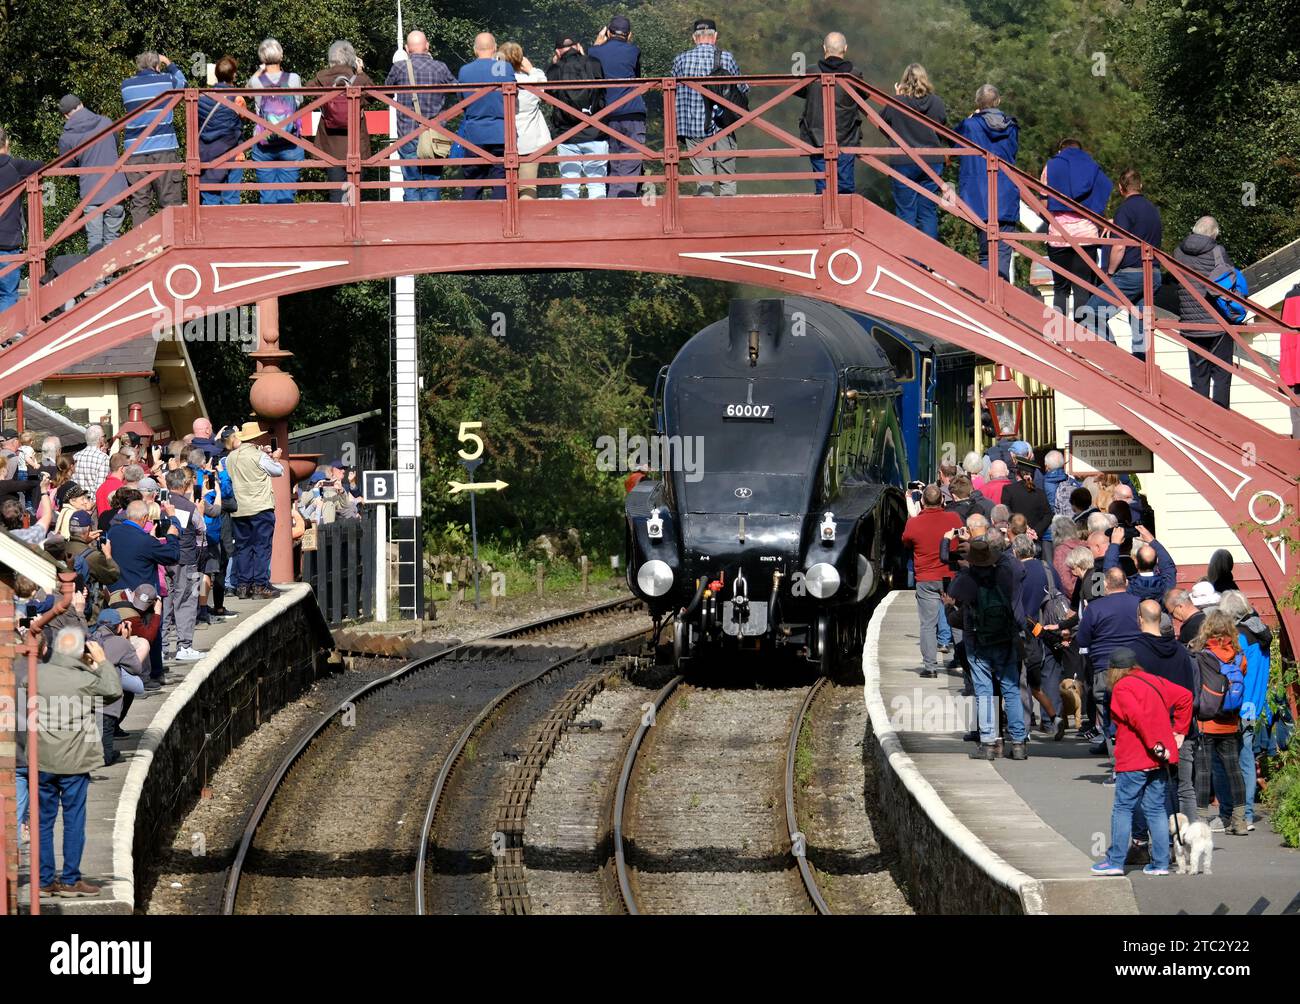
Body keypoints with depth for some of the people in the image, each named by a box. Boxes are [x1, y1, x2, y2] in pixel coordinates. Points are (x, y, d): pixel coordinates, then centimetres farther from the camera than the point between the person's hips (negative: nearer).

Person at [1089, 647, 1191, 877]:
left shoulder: (1122, 688, -9)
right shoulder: (1154, 681, 13)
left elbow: (1137, 716, -23)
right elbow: (1184, 697, 15)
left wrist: (1155, 745, -20)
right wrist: (1179, 731, 14)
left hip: (1134, 761, -7)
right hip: (1159, 761, 7)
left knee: (1123, 808, 1)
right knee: (1156, 809, 9)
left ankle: (1115, 861, 3)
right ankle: (1160, 863, 7)